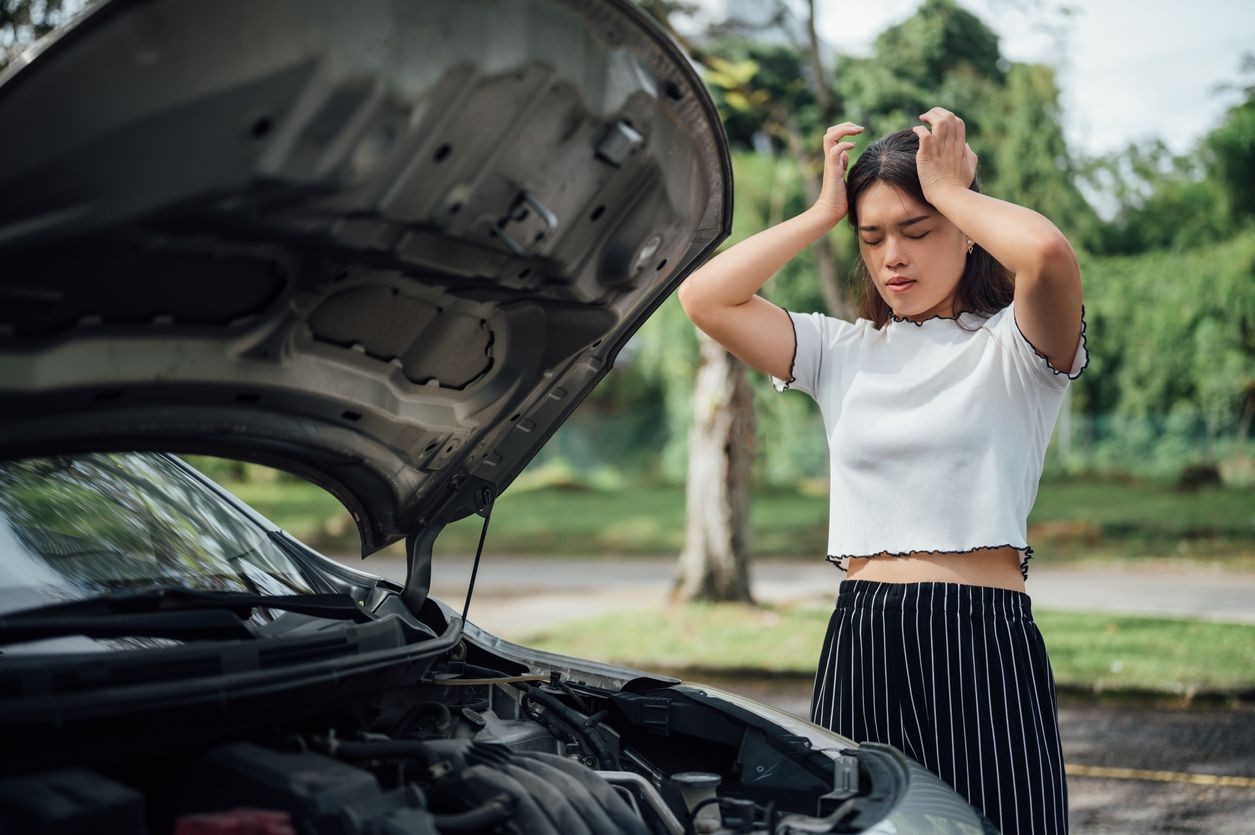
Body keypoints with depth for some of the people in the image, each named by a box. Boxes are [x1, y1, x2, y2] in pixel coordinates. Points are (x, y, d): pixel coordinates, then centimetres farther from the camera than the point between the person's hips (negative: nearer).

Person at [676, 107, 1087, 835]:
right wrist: (823, 213, 6)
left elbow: (1048, 253, -22)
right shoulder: (845, 353, 14)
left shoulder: (1011, 345, 1)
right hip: (858, 642, 4)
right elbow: (704, 297, 5)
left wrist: (950, 190, -5)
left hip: (982, 641, -4)